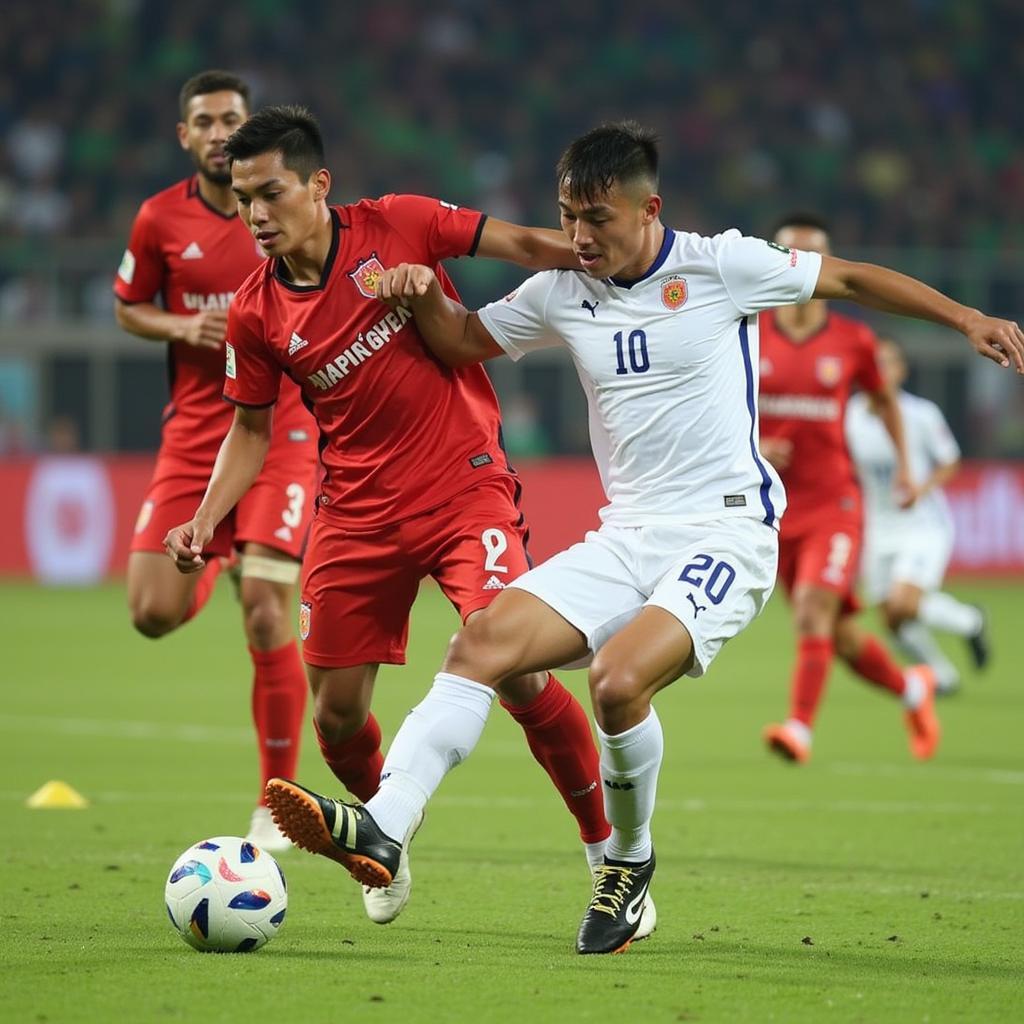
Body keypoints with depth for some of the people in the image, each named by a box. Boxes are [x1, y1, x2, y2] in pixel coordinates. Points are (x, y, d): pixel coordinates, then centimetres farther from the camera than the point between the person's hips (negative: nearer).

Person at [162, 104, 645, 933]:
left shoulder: (398, 226, -7)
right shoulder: (255, 315, 0)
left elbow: (521, 244, -2)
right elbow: (251, 428, 12)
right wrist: (206, 519, -1)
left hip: (465, 485, -3)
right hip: (357, 514, 3)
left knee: (514, 669, -19)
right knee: (336, 715, 4)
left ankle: (609, 851, -4)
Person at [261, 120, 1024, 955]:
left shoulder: (721, 267, -5)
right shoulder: (561, 294, 9)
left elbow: (849, 279, 6)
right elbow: (463, 341, 23)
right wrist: (424, 296, 1)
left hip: (726, 532, -6)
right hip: (627, 537, 6)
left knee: (618, 680, -28)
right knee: (482, 642, -15)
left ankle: (630, 863, -3)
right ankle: (382, 830, -24)